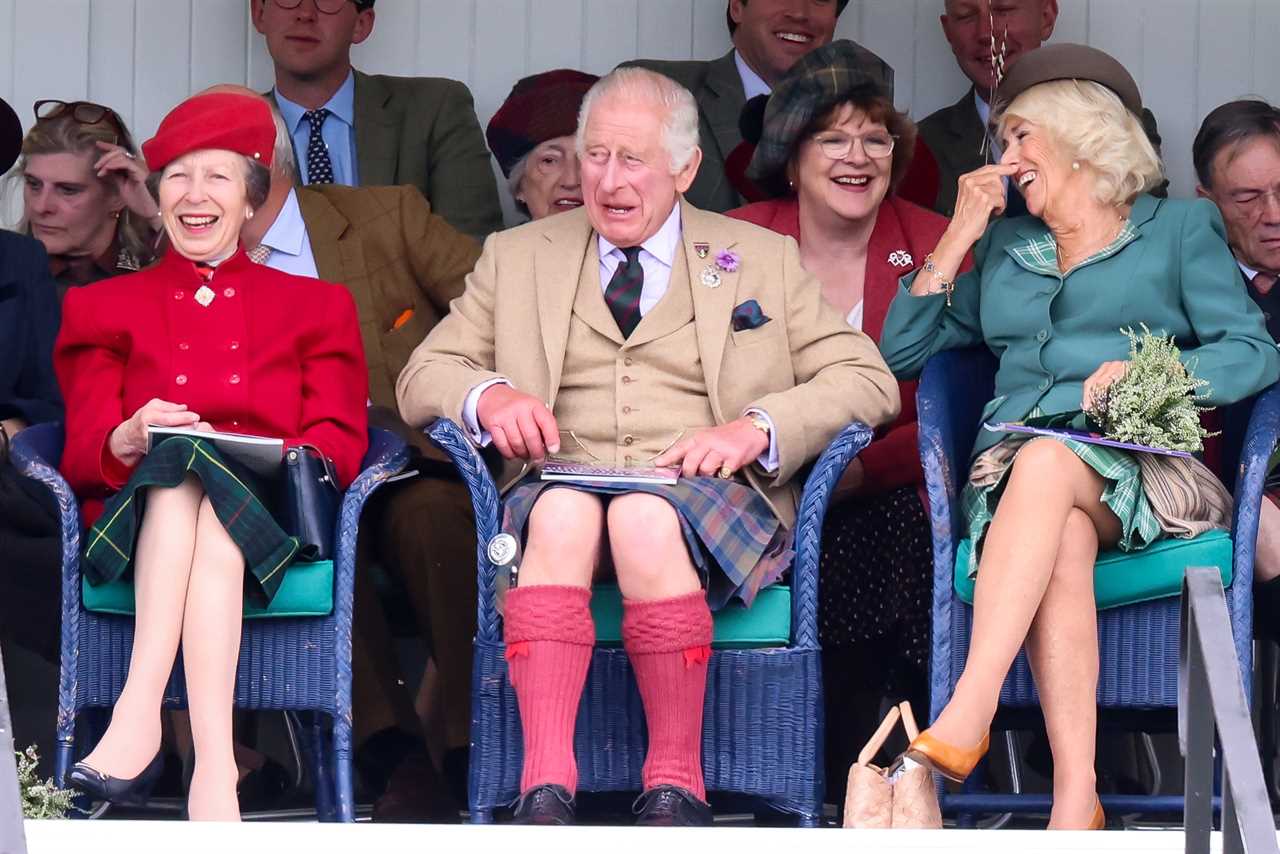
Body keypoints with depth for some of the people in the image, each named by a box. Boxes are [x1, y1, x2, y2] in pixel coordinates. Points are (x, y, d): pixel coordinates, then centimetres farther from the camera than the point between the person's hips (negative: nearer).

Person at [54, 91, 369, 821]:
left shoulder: (316, 307, 23)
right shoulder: (105, 309, 22)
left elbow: (340, 443, 9)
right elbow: (81, 453, 9)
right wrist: (129, 440, -15)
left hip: (269, 517, 0)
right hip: (138, 513, 0)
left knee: (197, 483, -36)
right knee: (184, 466, -36)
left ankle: (141, 712, -53)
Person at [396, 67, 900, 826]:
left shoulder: (764, 260, 18)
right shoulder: (517, 257, 22)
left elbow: (868, 381, 10)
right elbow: (423, 378, 18)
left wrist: (759, 428, -9)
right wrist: (488, 396, -7)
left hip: (708, 494, -1)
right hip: (563, 478, 1)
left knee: (645, 518, -37)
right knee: (563, 513, -36)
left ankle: (675, 786, -30)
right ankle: (545, 787, -44)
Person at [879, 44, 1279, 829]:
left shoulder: (1180, 228, 17)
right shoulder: (1006, 248, 29)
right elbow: (901, 352, 21)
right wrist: (960, 234, 17)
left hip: (1137, 466, -2)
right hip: (1014, 467, 2)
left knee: (1048, 464, -39)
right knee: (1061, 542, -36)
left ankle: (962, 725, -51)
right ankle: (1076, 802, -49)